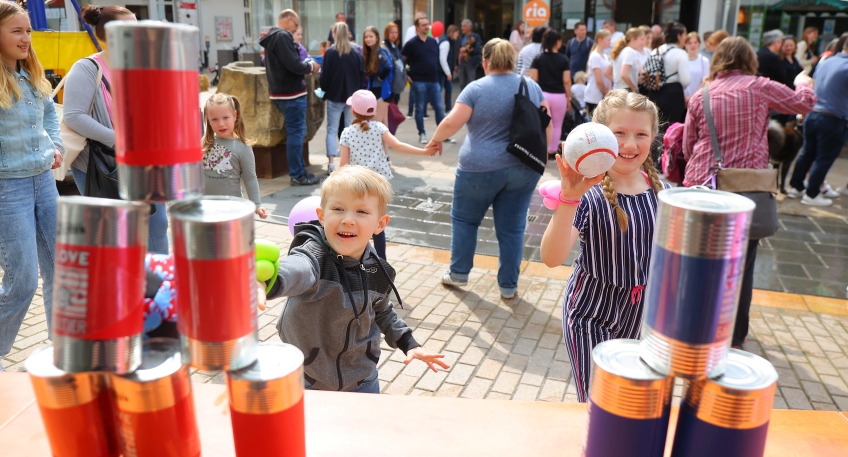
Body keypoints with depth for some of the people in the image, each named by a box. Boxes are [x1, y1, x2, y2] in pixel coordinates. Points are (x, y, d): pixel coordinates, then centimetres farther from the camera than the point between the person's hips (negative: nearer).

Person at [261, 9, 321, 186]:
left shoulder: (272, 37, 16)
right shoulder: (282, 36, -15)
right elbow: (294, 65, -22)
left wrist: (305, 66, 11)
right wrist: (310, 67, -5)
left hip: (281, 92, 10)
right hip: (291, 93, -10)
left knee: (294, 132, 16)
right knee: (296, 133, -4)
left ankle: (298, 170, 23)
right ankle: (297, 175, 1)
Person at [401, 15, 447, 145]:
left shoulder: (433, 42, 9)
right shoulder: (411, 44, -4)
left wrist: (437, 72, 10)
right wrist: (407, 76, -4)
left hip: (434, 81, 4)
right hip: (419, 82, -4)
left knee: (439, 108, 5)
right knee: (420, 109, 4)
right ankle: (422, 134, 13)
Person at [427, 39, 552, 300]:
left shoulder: (476, 88, -7)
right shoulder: (532, 86, 6)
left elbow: (452, 123, -14)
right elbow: (546, 124, 10)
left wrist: (436, 139, 3)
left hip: (481, 168, -3)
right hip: (523, 170, 4)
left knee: (464, 219, 17)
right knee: (512, 227, 10)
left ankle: (458, 274, 25)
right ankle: (508, 286, 17)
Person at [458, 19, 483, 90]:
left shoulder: (476, 37, -6)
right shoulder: (461, 37, 12)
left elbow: (478, 50, -11)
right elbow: (459, 49, 15)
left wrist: (467, 49, -20)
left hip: (471, 63, -6)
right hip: (462, 63, 6)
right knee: (462, 84, 10)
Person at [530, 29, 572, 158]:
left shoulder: (538, 58, 0)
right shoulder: (563, 59, -3)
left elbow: (533, 80, -3)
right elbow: (566, 81, -4)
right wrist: (569, 98, 5)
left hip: (542, 95, 1)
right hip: (559, 96, -1)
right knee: (557, 125, 14)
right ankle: (552, 151, 20)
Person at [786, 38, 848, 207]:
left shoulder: (824, 63, 7)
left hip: (812, 114, 7)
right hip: (832, 120, -7)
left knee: (807, 153, 18)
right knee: (824, 158, 4)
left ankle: (795, 187, 25)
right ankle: (812, 195, 9)